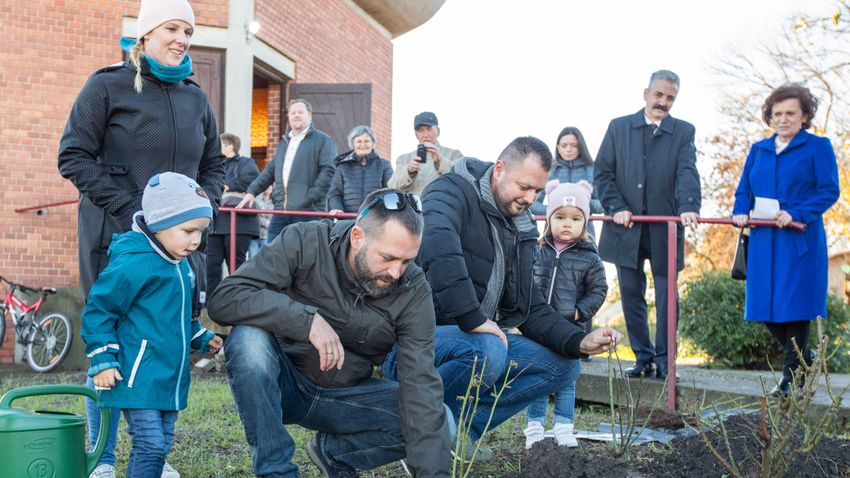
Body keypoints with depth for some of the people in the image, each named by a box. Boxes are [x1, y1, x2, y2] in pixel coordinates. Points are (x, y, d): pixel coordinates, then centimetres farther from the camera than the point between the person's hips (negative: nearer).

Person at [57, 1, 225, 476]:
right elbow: (74, 156, -7)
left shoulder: (196, 98, 13)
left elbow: (214, 165, 21)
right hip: (115, 237, -4)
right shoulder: (108, 85, -2)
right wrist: (128, 209, -15)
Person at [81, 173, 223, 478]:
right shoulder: (133, 264, -18)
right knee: (150, 446, -10)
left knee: (160, 446, 12)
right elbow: (98, 309, -13)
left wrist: (200, 338, 18)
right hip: (137, 379, -9)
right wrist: (103, 360, -15)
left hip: (169, 379, 9)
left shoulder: (180, 264, 12)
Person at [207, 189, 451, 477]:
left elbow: (421, 385, -20)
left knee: (436, 421, -20)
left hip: (344, 395, 2)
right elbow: (224, 299, -27)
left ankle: (333, 451, 6)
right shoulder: (304, 243, -20)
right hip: (280, 383, -2)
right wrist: (308, 319, -38)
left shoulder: (414, 291, -15)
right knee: (249, 338, -34)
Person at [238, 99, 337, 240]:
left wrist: (313, 196, -18)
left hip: (307, 211, -7)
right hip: (281, 210, 7)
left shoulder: (323, 141, 1)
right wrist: (252, 191, 18)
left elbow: (329, 171, -10)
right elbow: (270, 171, 28)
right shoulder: (283, 143, 25)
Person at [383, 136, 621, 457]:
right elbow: (437, 245, -34)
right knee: (487, 350, -36)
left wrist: (580, 342, -6)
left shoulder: (520, 230, 14)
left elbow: (529, 309, 12)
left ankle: (461, 428, -3)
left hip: (476, 337, 9)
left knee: (563, 365, 2)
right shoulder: (453, 191, -11)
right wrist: (473, 319, -38)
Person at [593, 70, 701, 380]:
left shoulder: (684, 132, 5)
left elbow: (687, 174, -10)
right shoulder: (618, 127, 7)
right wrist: (616, 207, -10)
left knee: (666, 295, 2)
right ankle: (643, 357, 16)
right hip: (626, 227, 1)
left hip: (665, 228, -1)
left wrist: (688, 207, -28)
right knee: (631, 294, 6)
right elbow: (602, 173, 4)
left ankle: (664, 359, 11)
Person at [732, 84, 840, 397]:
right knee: (766, 308, 5)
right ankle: (805, 360, 25)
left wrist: (796, 213, -19)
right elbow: (743, 190, 17)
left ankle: (792, 376, 7)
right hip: (764, 241, 5)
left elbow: (829, 191, -7)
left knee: (796, 305, -4)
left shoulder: (818, 147, 1)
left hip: (800, 239, -5)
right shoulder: (758, 150, 16)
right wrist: (741, 211, -4)